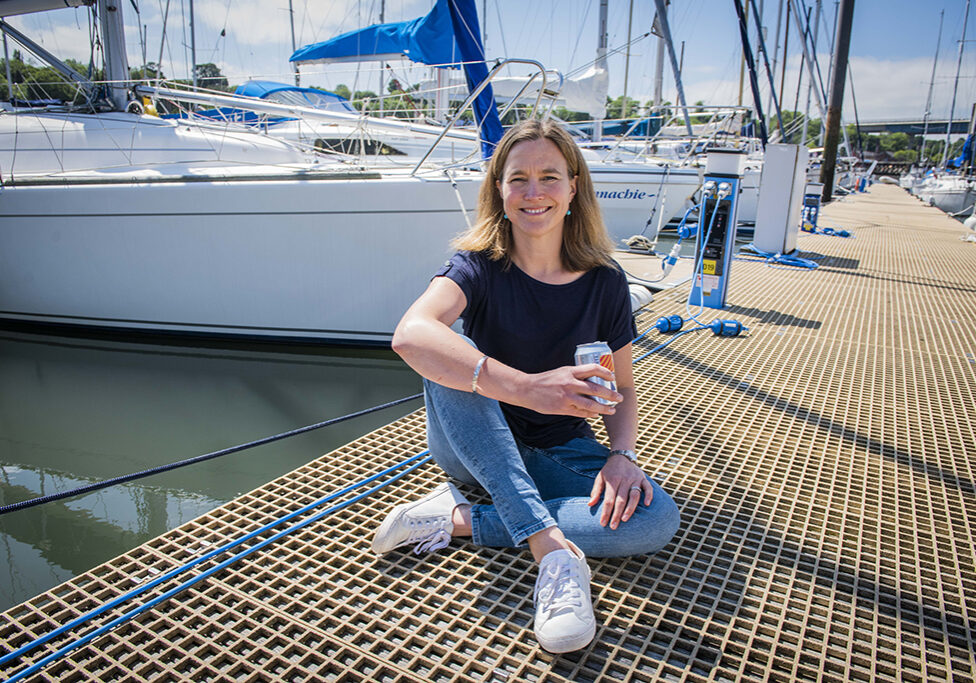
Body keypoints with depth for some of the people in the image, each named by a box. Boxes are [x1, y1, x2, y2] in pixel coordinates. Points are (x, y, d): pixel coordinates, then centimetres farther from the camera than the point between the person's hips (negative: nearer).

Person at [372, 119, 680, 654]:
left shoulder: (605, 282, -6)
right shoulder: (479, 267, -14)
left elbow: (621, 390, 3)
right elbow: (410, 335, -36)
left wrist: (622, 455, -19)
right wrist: (526, 388, -49)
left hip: (559, 451, 2)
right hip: (473, 446, -2)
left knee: (658, 518, -24)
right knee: (448, 354, -32)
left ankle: (460, 520, -21)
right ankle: (552, 546, -37)